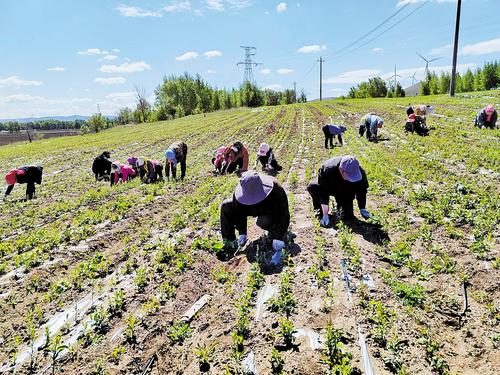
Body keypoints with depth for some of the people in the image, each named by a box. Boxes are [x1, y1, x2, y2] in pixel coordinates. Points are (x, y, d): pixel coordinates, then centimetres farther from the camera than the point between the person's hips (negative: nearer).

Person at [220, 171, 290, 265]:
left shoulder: (276, 191, -38)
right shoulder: (240, 191, -28)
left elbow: (283, 217, -37)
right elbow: (239, 213, -17)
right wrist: (242, 234, -23)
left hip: (270, 211, -4)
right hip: (252, 208, 4)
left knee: (264, 221, -40)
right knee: (226, 206, -16)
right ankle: (229, 241, -10)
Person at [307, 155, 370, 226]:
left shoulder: (360, 172, -32)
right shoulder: (327, 170, -40)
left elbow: (362, 191, -14)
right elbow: (323, 193, -36)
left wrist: (362, 209, -11)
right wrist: (325, 216, -35)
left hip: (346, 192, 2)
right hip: (330, 187, -1)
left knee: (348, 216, -14)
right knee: (313, 187, -33)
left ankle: (340, 205, 21)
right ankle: (320, 211, -8)